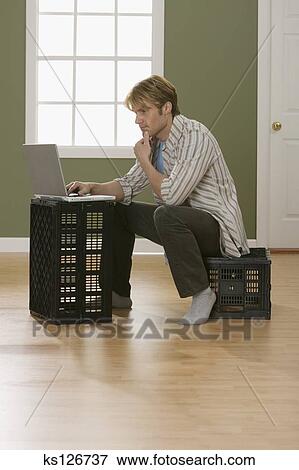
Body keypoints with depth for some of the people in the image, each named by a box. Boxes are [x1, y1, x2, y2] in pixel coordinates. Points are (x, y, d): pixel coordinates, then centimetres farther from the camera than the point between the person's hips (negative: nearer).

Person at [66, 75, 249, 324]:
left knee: (166, 214, -37)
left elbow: (171, 194, -28)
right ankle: (118, 292, 18)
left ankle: (201, 292, -22)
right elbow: (128, 186, 12)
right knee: (117, 210, 12)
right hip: (179, 219, 9)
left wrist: (144, 160, -13)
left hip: (218, 227, -9)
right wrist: (92, 187, -6)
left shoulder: (196, 137, -21)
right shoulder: (155, 141, 7)